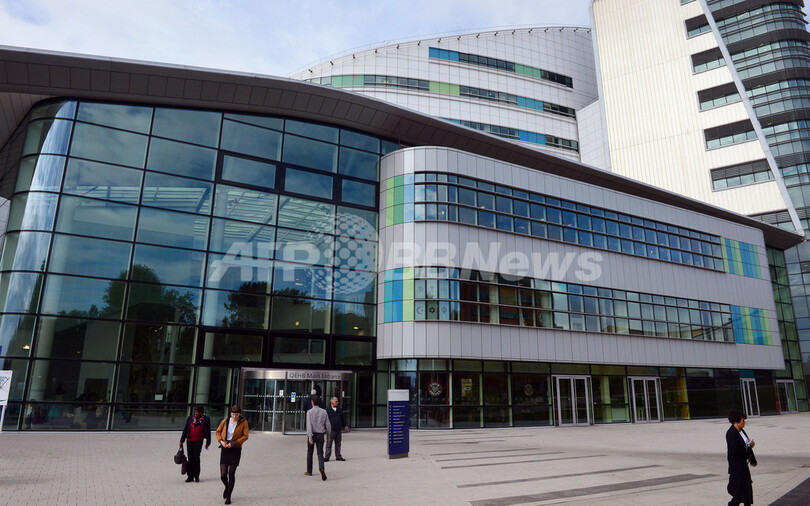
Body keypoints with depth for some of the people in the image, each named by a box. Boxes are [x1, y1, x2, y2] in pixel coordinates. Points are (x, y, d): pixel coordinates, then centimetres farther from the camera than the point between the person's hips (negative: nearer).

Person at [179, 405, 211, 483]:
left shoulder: (206, 419, 1)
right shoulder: (190, 418, 6)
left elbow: (208, 432, 6)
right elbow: (185, 430, 9)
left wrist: (208, 442, 6)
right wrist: (181, 441, 5)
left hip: (198, 440, -3)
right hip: (190, 440, 3)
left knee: (196, 457, -10)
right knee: (190, 458, 6)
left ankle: (196, 476, 3)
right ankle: (190, 476, 15)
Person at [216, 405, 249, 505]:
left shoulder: (243, 422, -4)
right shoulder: (226, 421, 1)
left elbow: (245, 436, -5)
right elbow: (218, 432, 10)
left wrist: (233, 443, -15)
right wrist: (221, 441, -8)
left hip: (236, 450, -2)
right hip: (225, 450, 2)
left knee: (231, 474, 1)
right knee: (223, 475, -3)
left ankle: (228, 497, 17)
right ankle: (227, 487, 31)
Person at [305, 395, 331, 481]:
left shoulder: (309, 412, -8)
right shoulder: (324, 412, 1)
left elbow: (309, 425, -17)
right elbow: (328, 425, 3)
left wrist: (310, 437, -21)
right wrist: (328, 435, 17)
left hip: (312, 434, -2)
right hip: (320, 435, 2)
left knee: (309, 452, 17)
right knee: (320, 454, 2)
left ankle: (309, 471, 27)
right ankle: (321, 469, -23)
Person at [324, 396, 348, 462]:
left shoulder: (340, 409, 13)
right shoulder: (327, 410, -4)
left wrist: (344, 426, 13)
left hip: (338, 430, 5)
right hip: (331, 430, -5)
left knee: (338, 444, 11)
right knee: (329, 444, -3)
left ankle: (338, 456, 19)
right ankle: (327, 457, 3)